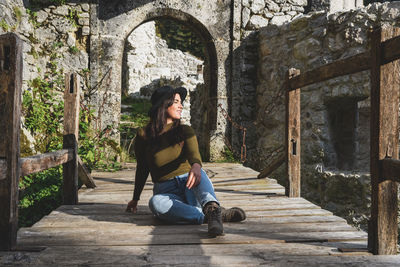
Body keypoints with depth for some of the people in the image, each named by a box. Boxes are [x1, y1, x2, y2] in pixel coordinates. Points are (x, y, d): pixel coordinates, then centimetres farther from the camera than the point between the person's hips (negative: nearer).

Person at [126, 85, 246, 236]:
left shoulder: (185, 131, 2)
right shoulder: (143, 136, 2)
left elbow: (193, 153, -18)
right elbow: (142, 168, 14)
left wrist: (196, 166, -42)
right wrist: (135, 199, 19)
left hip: (191, 189, 0)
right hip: (166, 192, 0)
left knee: (198, 173, -33)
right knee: (155, 203, -36)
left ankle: (211, 208, -60)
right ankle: (220, 215, -41)